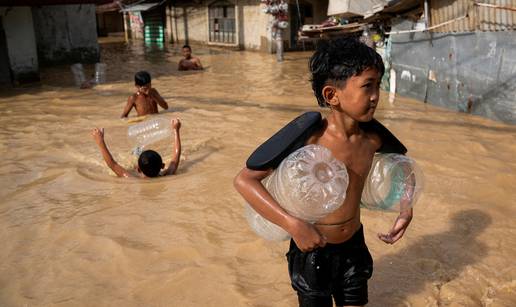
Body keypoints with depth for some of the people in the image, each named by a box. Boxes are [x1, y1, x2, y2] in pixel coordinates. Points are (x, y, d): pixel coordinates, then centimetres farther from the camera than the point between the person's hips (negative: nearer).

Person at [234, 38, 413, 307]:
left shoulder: (371, 140, -10)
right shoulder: (310, 140, -26)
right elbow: (244, 180, -29)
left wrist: (406, 211, 1)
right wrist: (293, 224, -35)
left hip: (354, 246, 5)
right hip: (313, 248, -4)